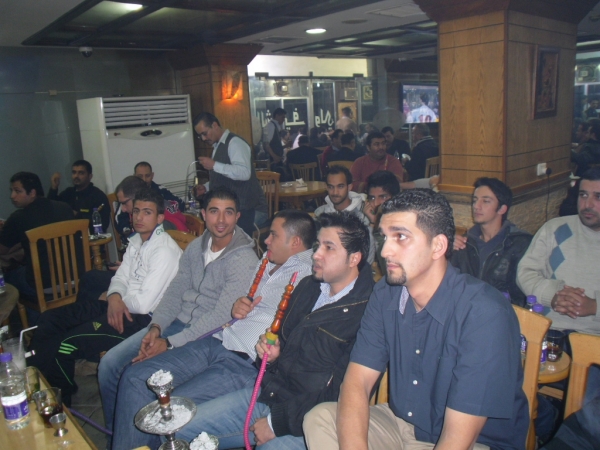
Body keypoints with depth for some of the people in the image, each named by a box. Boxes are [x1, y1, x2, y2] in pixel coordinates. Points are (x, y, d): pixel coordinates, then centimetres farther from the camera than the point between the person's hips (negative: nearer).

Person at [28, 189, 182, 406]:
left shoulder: (165, 250, -21)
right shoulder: (137, 241, 10)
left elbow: (144, 303, -23)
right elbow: (120, 277, 12)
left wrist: (108, 298, -5)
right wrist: (114, 297, -13)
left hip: (142, 318, -10)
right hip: (121, 306, 10)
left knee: (65, 346, -17)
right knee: (49, 320, 6)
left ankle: (60, 400, 11)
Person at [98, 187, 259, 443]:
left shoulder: (244, 259, -17)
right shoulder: (196, 247, 7)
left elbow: (221, 316, -22)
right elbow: (175, 290, 8)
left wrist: (170, 343, -21)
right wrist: (156, 327, -9)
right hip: (177, 323, 7)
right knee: (109, 364, 0)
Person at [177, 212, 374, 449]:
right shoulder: (308, 287, 8)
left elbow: (339, 397, -20)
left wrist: (277, 422, -14)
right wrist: (272, 352, -1)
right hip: (268, 393, 7)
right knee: (178, 429, 3)